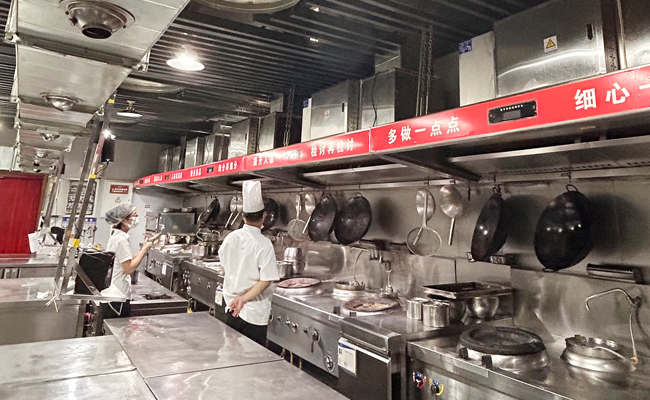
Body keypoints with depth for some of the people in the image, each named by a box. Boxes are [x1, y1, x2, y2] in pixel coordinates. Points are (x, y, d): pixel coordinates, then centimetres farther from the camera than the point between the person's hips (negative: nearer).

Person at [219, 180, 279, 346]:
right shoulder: (264, 244, -17)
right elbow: (266, 280, -19)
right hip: (254, 312, -5)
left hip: (231, 307, 5)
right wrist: (245, 298, -14)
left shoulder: (230, 238, -2)